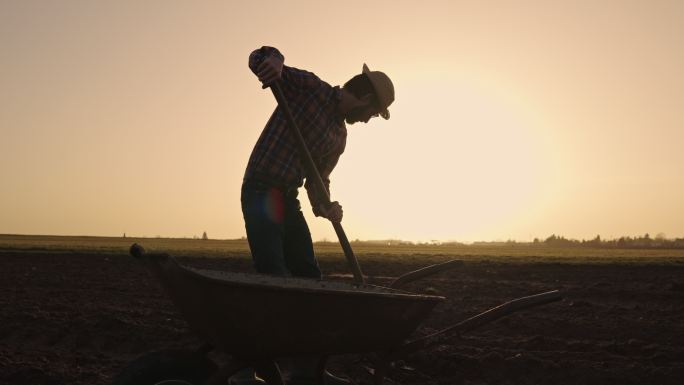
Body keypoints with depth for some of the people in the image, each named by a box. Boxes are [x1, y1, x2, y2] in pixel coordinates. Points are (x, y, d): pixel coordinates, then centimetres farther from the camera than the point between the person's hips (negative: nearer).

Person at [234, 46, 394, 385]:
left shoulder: (340, 135, 16)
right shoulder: (309, 87, -5)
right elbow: (257, 59, -11)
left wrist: (325, 205, -3)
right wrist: (274, 60, -35)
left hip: (289, 200, 9)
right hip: (261, 194, -9)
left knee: (309, 278, 10)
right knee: (273, 279, -16)